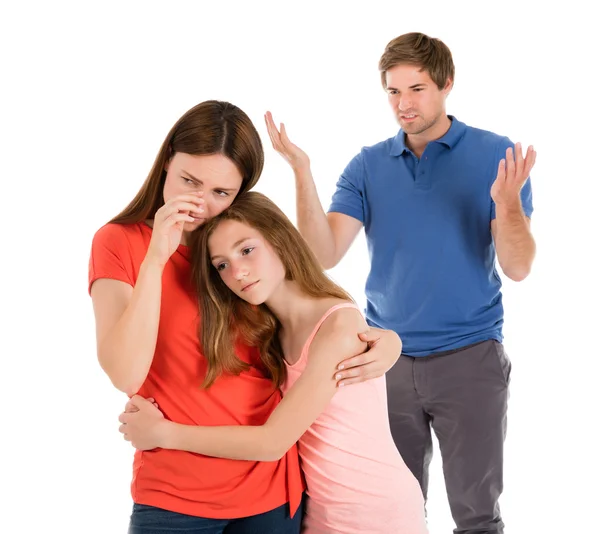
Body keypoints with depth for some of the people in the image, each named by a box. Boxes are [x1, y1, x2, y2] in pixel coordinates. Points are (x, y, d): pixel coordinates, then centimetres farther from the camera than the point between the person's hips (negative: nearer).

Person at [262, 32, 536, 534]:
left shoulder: (497, 155, -5)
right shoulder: (368, 165, 2)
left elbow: (518, 267, -12)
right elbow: (323, 254, -9)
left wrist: (507, 202, -30)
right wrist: (302, 172, -20)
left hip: (470, 358, -2)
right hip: (388, 359, 3)